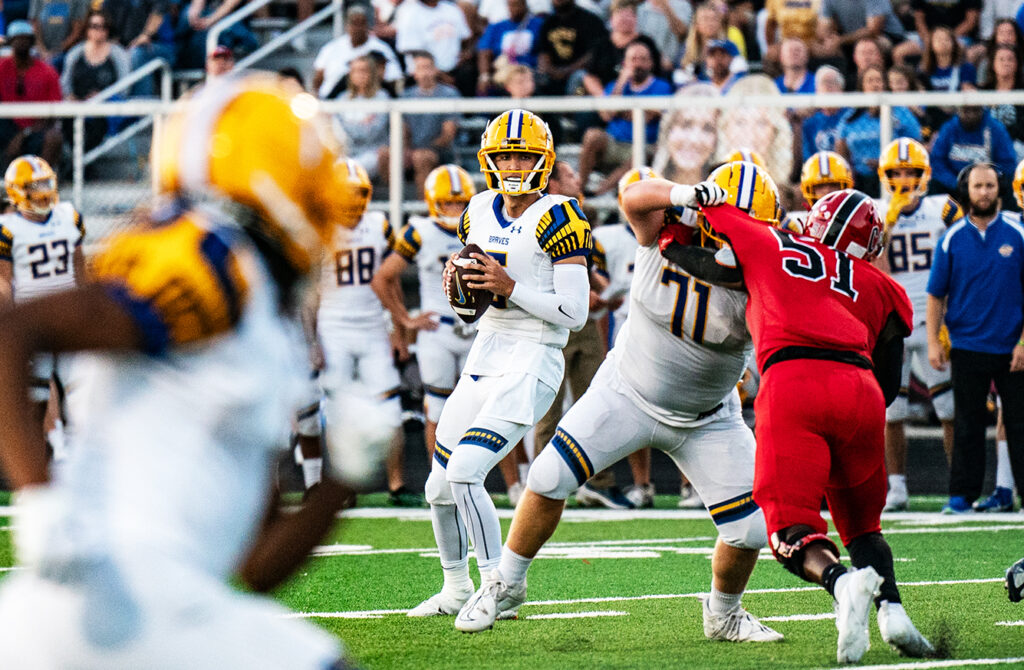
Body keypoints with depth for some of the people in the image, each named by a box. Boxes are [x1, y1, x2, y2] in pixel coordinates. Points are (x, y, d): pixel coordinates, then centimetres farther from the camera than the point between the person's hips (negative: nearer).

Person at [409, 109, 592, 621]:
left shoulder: (557, 219, -11)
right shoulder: (481, 212, 11)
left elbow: (575, 313, -14)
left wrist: (510, 288, -19)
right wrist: (456, 279, 2)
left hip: (532, 365, -8)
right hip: (483, 362, 8)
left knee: (464, 471, -21)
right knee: (441, 486, 11)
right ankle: (456, 588, 32)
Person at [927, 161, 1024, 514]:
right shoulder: (952, 239, 2)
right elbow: (936, 294, 6)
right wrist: (933, 341, -2)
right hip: (967, 347, 1)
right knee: (967, 427, 6)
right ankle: (962, 495, 11)